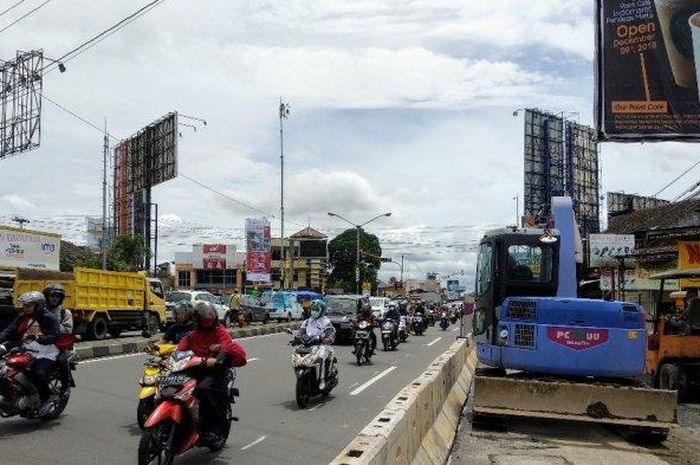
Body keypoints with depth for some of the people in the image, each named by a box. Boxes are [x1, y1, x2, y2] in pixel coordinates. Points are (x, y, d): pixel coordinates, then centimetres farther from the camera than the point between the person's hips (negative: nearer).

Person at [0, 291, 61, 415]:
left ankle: (47, 399, -6)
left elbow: (55, 336, -16)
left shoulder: (48, 317, -7)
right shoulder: (22, 317, 13)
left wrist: (38, 338, -31)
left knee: (38, 374, -27)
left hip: (45, 354, -7)